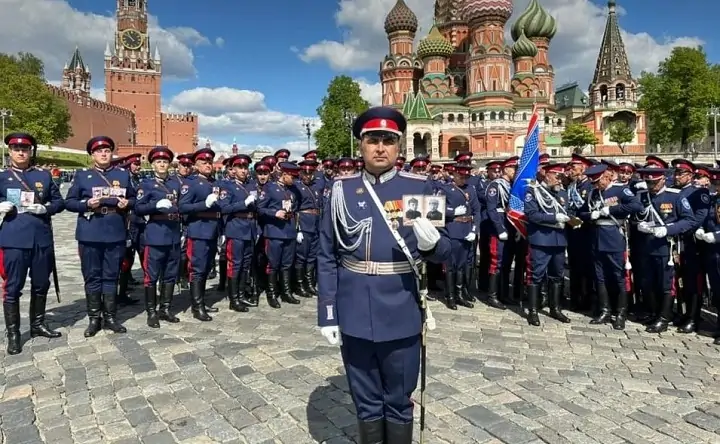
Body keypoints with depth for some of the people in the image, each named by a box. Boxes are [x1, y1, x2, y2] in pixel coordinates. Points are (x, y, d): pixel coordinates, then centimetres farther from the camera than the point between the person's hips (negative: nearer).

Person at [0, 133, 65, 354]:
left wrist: (44, 208, -10)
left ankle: (38, 324, 29)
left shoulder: (44, 175, 9)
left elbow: (59, 202, 9)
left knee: (41, 284, 12)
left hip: (41, 239, 2)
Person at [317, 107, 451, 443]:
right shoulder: (342, 189, 0)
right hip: (354, 316, 1)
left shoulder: (419, 187, -2)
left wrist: (431, 242, -24)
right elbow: (327, 258, 2)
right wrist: (327, 314, -1)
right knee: (366, 402, 18)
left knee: (399, 402, 16)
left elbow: (443, 252, -1)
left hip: (401, 316, -1)